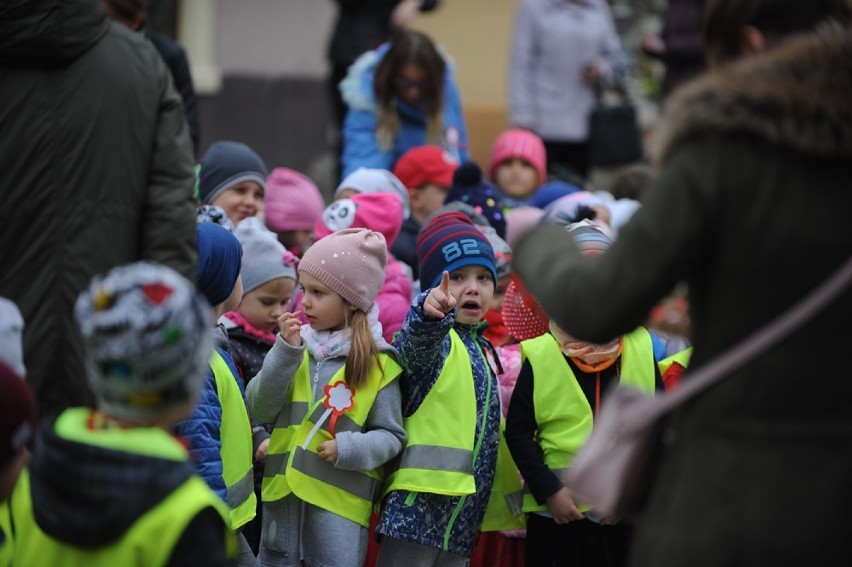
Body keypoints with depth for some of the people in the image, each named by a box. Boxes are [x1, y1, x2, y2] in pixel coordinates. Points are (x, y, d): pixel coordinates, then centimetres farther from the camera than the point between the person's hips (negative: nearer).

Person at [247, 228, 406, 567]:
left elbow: (391, 437, 0)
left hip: (339, 506, -4)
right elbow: (260, 411, -3)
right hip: (283, 499, 4)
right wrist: (285, 351, -12)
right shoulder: (296, 347, 7)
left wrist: (350, 448, -17)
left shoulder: (376, 363, -2)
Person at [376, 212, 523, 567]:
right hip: (418, 510, -8)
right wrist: (429, 314, -53)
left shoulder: (481, 350, 17)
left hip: (463, 520, 8)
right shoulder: (430, 338, -7)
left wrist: (508, 497, 28)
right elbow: (416, 343, -32)